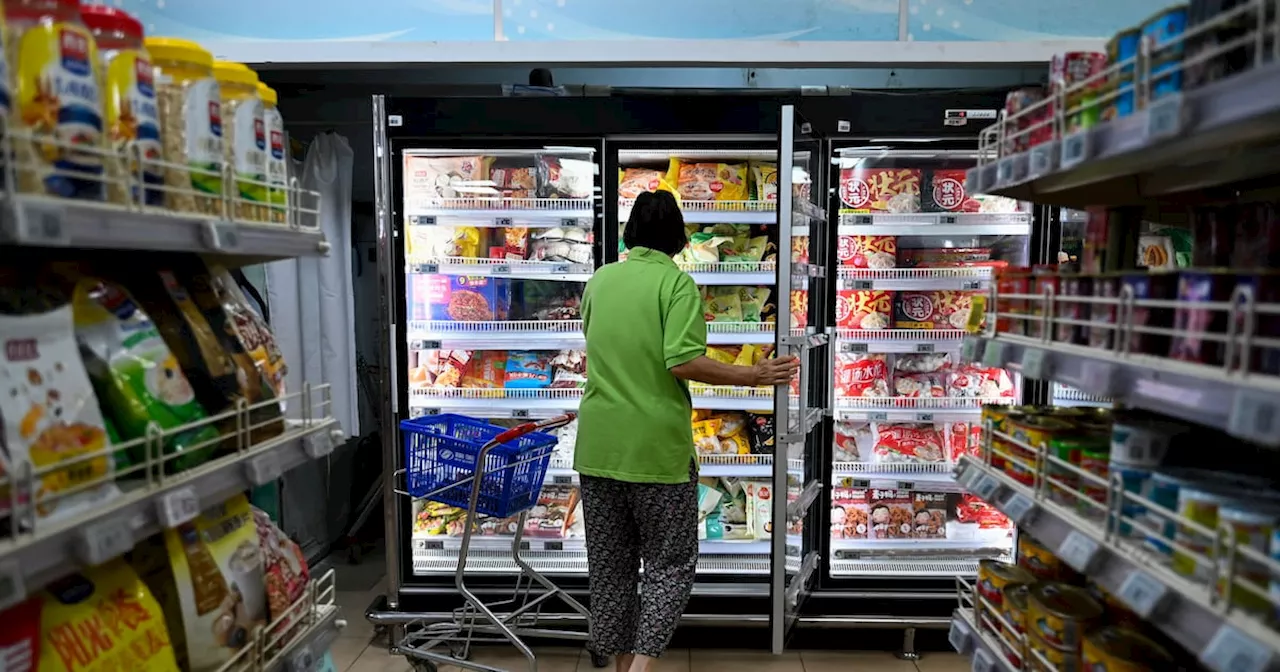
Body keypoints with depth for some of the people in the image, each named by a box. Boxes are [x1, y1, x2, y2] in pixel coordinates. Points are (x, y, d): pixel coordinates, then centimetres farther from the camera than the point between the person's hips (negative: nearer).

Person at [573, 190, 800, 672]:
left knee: (609, 564, 16)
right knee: (670, 563, 10)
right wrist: (755, 376, -11)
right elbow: (684, 362, -20)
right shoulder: (676, 282, -9)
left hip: (598, 445, 5)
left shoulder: (598, 281, 9)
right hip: (657, 447, -5)